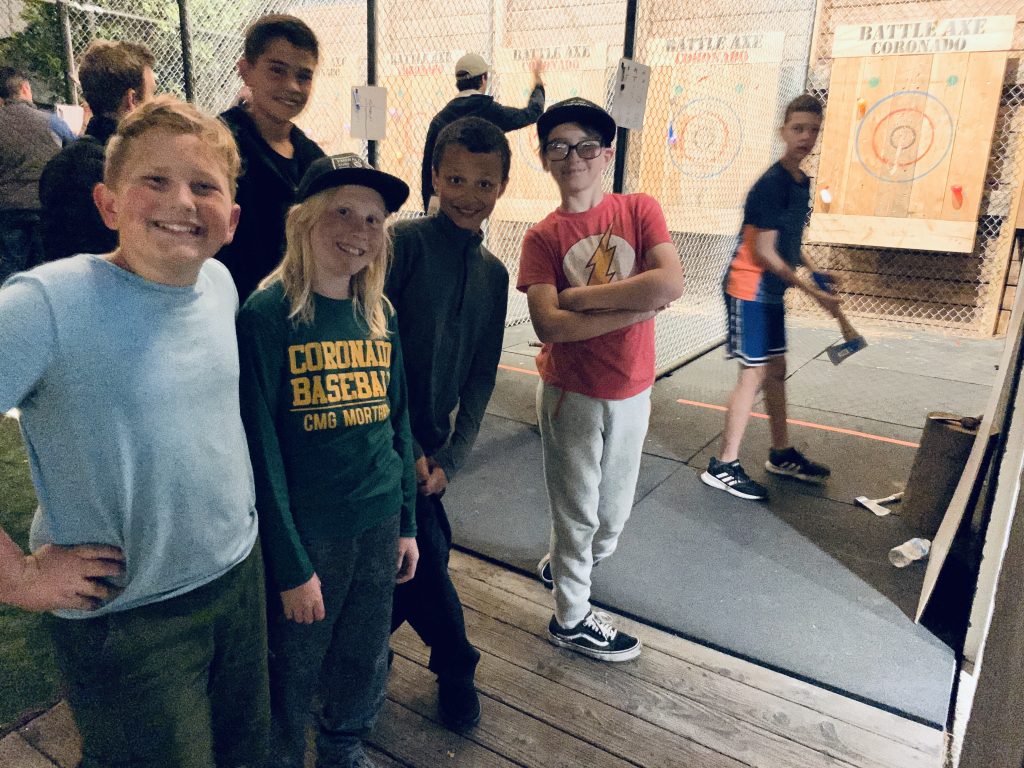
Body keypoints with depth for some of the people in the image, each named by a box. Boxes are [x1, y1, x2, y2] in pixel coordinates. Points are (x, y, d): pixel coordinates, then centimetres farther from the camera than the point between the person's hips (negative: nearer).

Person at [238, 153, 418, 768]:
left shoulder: (380, 315, 2)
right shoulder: (266, 317, -14)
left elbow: (399, 421, 7)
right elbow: (261, 450, -14)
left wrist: (407, 524, 8)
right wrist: (291, 566, -13)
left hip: (380, 525, 5)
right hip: (308, 532, -4)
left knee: (366, 663, 21)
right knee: (293, 671, 15)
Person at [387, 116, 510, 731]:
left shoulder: (494, 274, 6)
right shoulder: (405, 241, -13)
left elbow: (481, 377, 7)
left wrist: (451, 458, -2)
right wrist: (405, 447, -13)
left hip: (429, 446, 6)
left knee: (415, 558, 14)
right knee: (428, 555, 1)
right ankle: (458, 669, 28)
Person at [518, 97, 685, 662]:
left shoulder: (639, 210, -3)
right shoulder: (543, 237, -7)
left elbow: (671, 283, -19)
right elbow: (549, 324, -20)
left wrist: (580, 296, -18)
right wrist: (636, 307, -20)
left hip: (631, 393, 3)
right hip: (571, 395, -2)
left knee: (613, 512, 18)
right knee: (577, 509, 11)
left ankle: (562, 564, 48)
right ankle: (572, 618, 33)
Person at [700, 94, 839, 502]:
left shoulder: (802, 182, 10)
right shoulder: (771, 184, -18)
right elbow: (763, 252, -21)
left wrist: (813, 270, 5)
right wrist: (813, 292, -19)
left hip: (771, 291, 9)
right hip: (749, 289, -9)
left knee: (775, 370, 16)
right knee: (753, 374, -6)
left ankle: (782, 453, 31)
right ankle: (723, 466, 3)